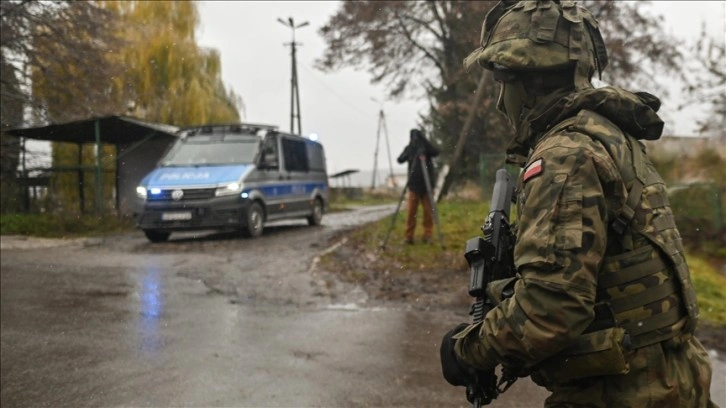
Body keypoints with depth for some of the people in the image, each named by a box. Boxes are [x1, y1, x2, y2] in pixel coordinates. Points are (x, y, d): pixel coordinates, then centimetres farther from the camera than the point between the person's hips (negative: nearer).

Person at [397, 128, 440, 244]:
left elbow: (436, 152, -17)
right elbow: (400, 160, -6)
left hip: (427, 185, 0)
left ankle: (427, 235, 8)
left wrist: (424, 140, -23)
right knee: (411, 212, -2)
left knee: (428, 211, 0)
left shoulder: (427, 147, 1)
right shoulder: (409, 148, 5)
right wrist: (408, 154, -25)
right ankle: (409, 236, 4)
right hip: (414, 185, 1)